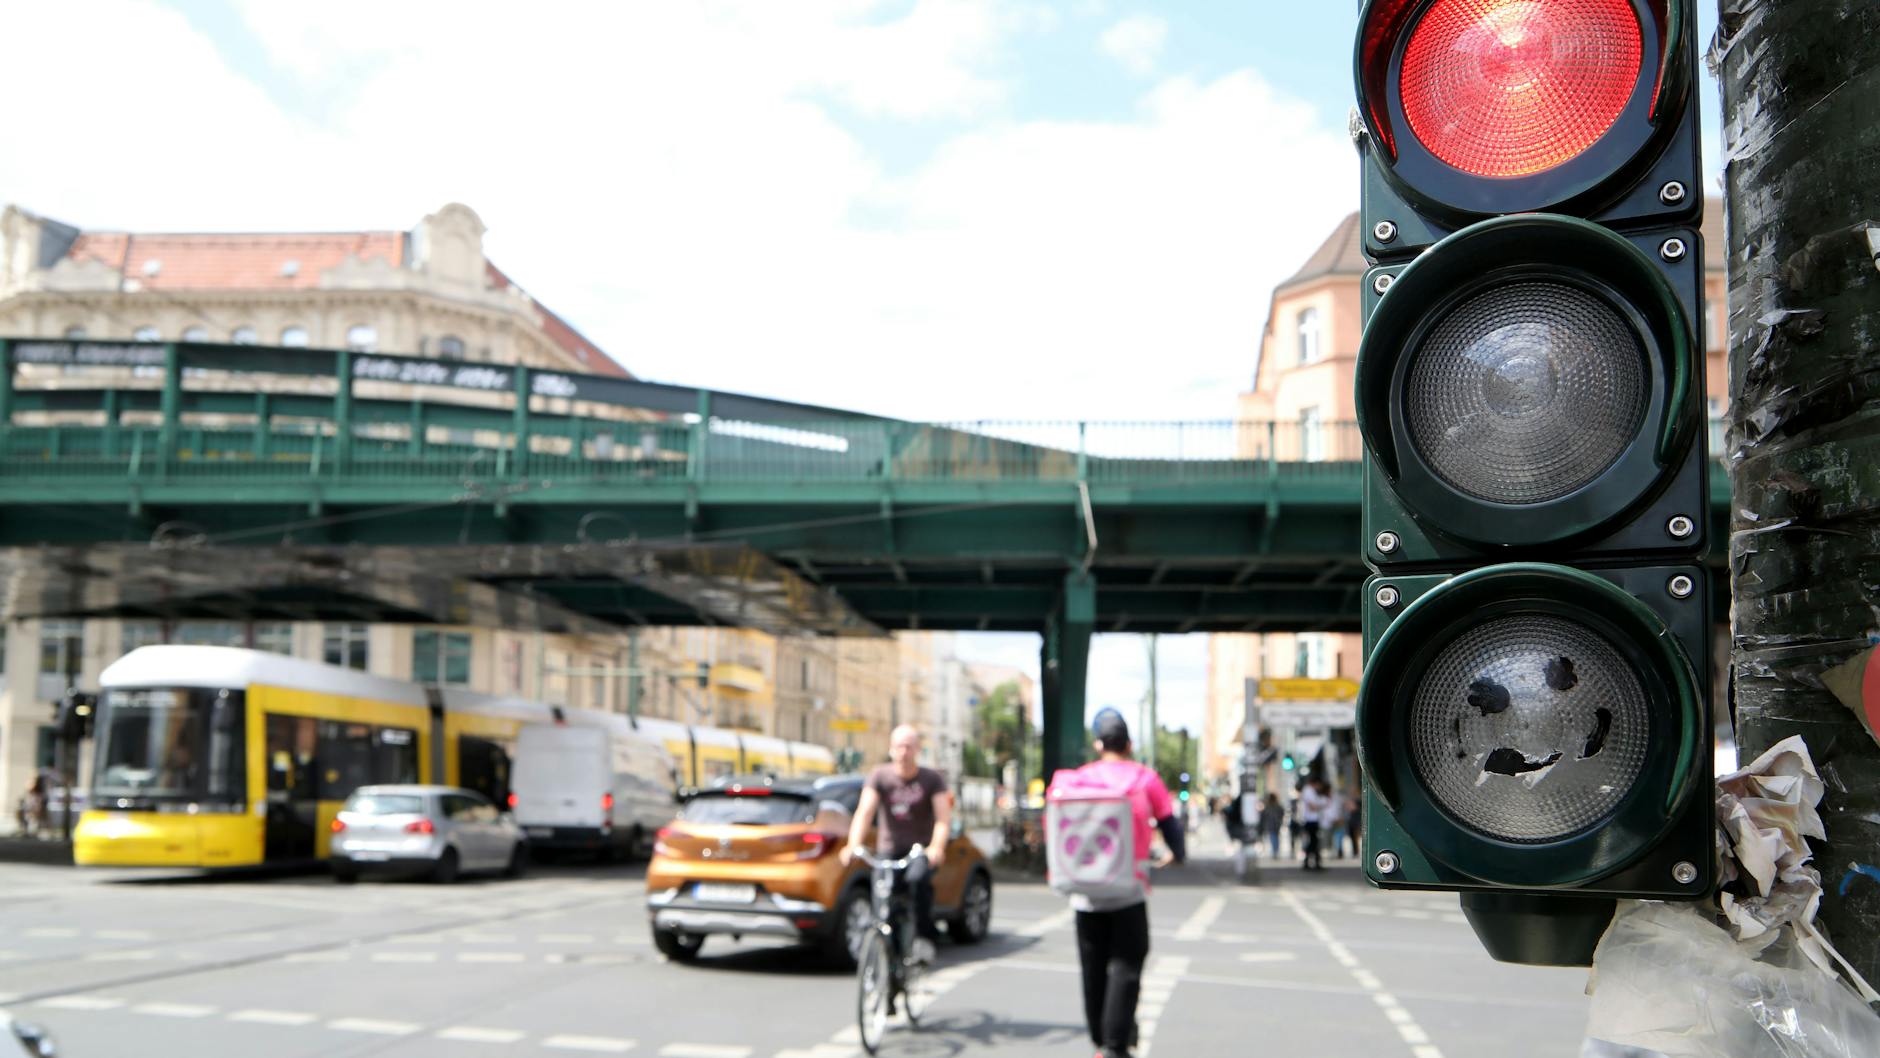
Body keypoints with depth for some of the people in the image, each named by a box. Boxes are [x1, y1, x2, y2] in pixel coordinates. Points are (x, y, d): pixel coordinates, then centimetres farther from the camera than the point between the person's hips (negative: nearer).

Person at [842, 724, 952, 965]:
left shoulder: (932, 780, -2)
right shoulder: (880, 776, -1)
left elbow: (944, 818, -12)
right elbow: (864, 812, -12)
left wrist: (937, 847, -32)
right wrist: (853, 845, -29)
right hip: (889, 849, 2)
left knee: (918, 878, -32)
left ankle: (924, 936, -19)